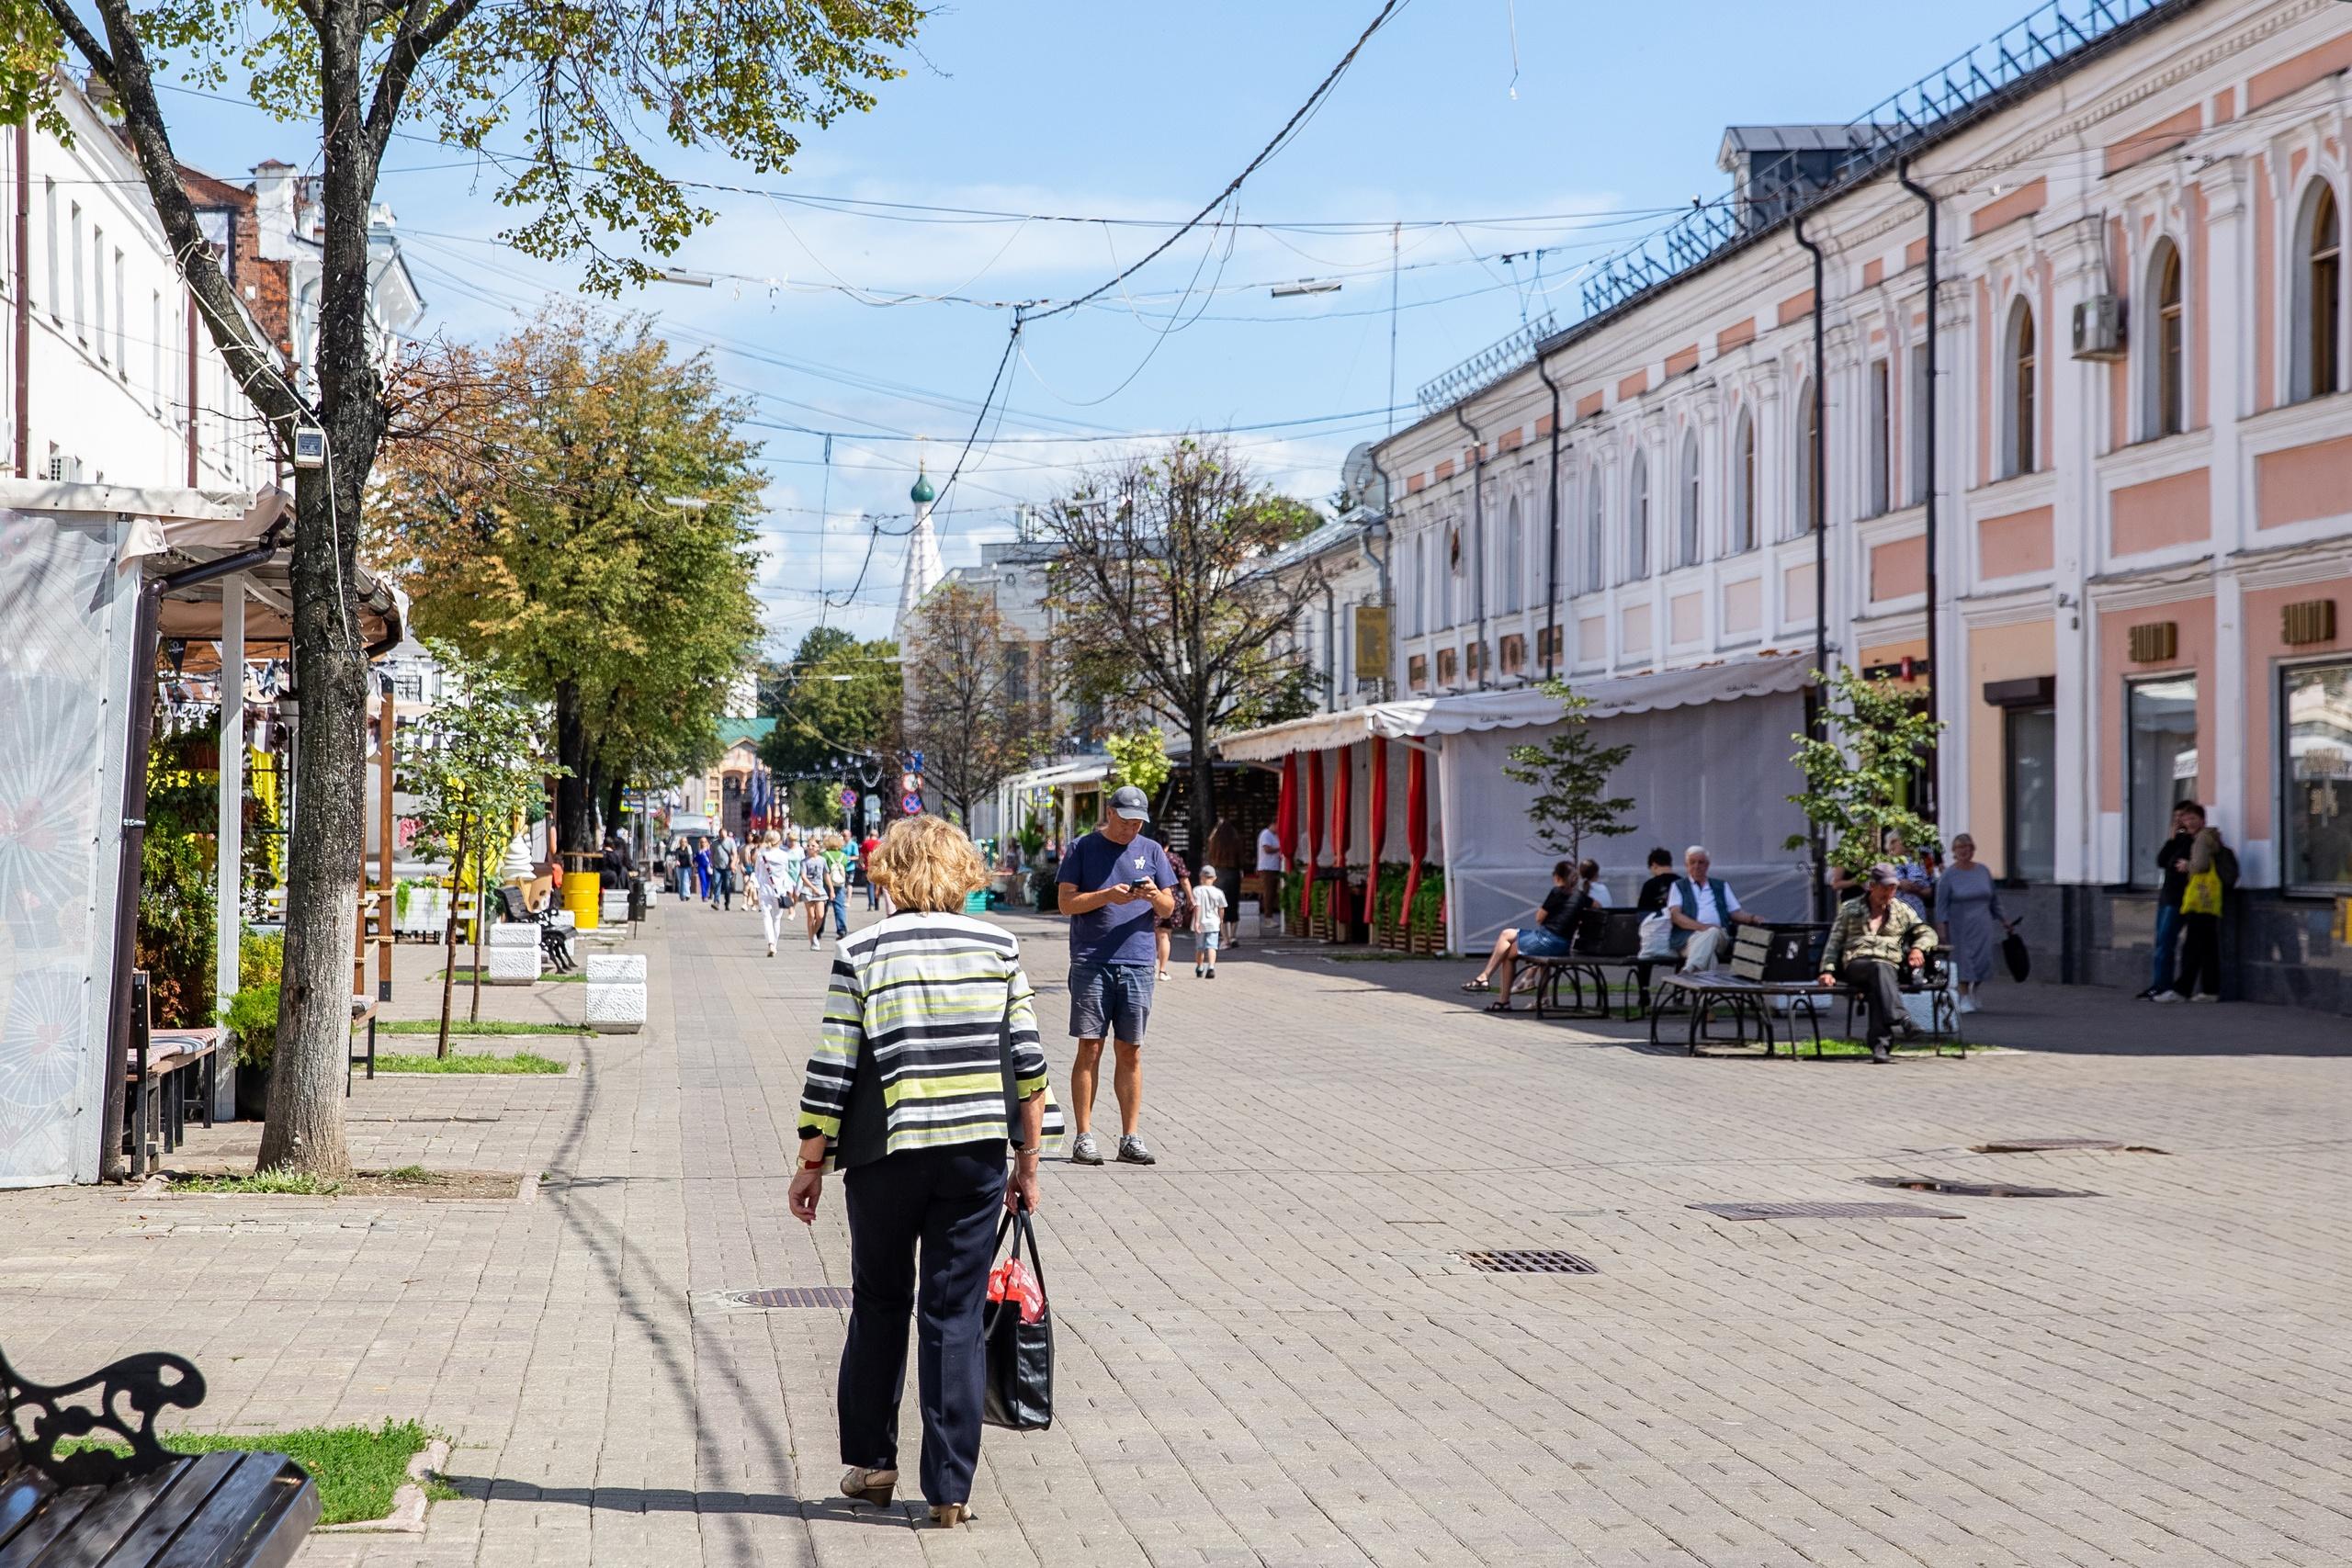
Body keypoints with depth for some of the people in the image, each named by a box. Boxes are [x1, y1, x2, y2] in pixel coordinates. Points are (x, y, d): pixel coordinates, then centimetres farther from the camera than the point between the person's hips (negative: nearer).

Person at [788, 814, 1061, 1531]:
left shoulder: (861, 952, -3)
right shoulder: (1000, 947, 2)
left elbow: (831, 1073, -4)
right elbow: (1028, 1062, 2)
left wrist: (812, 1164, 5)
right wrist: (1028, 1162, 11)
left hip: (886, 1154, -1)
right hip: (977, 1151, 1)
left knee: (879, 1306, 17)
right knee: (956, 1316, 6)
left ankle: (869, 1463, 24)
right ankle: (949, 1488, 7)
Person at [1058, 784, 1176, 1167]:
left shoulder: (1151, 851, 12)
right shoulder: (1082, 849, 4)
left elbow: (1169, 908, 10)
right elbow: (1067, 903, -2)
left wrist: (1155, 896, -12)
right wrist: (1107, 896, -17)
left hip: (1137, 963, 3)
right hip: (1091, 962, -3)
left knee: (1130, 1052, 4)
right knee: (1090, 1048, -3)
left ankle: (1131, 1137, 8)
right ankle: (1084, 1136, 0)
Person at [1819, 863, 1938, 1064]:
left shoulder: (1902, 910, 23)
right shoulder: (1850, 908, 19)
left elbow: (1928, 932, 20)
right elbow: (1834, 942, 15)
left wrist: (1918, 948, -2)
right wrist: (1828, 970, 1)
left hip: (1890, 966, 1)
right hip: (1856, 965, -1)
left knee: (1879, 987, -38)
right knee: (1880, 969, -39)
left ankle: (1879, 1045, -49)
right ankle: (1902, 1019, -58)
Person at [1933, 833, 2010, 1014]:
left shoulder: (1983, 870, 8)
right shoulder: (1948, 875, -3)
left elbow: (1994, 898, 16)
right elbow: (1941, 903, -5)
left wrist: (2002, 919, 17)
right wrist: (1941, 925, -12)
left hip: (1982, 925, 3)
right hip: (1959, 927, -3)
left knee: (1983, 960, 0)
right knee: (1963, 960, -5)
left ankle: (1973, 994, 24)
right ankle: (1964, 998, 5)